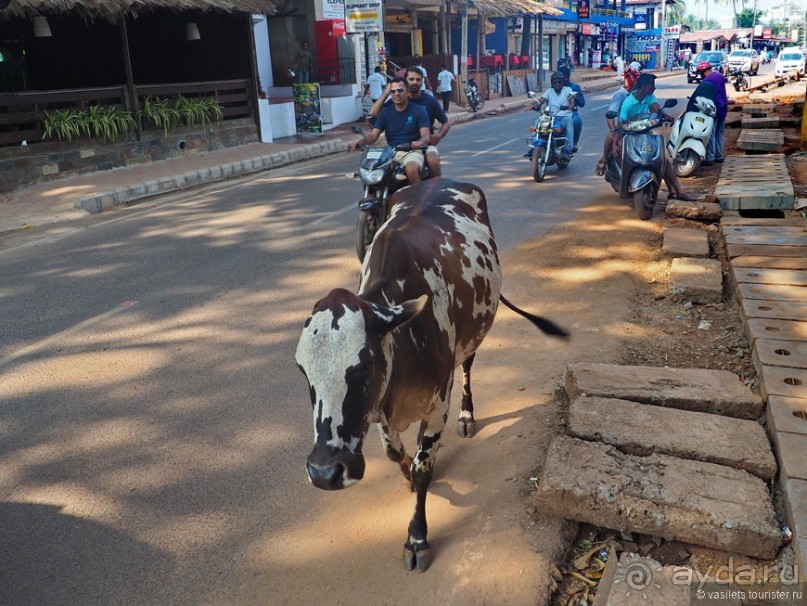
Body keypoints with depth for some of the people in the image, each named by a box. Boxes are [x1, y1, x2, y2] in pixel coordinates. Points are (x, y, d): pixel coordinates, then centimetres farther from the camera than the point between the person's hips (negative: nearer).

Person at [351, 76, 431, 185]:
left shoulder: (419, 111, 2)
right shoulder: (386, 113, 12)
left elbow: (425, 135, -11)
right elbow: (373, 135, 5)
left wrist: (420, 142, -36)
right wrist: (360, 142, -18)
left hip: (412, 151, -3)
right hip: (391, 153, 4)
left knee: (411, 169, -38)